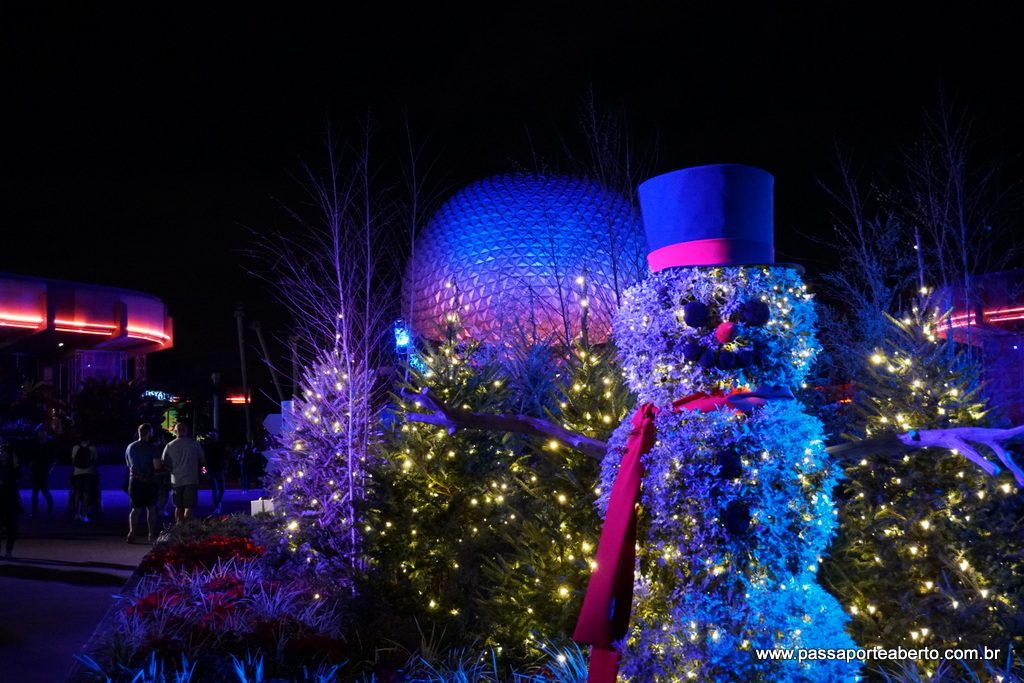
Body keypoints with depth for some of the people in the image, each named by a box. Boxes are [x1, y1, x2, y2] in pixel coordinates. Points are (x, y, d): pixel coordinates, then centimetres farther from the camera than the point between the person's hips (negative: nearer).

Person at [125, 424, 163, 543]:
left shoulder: (130, 447, 9)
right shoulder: (152, 448, -9)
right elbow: (157, 466, -16)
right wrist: (162, 464, 5)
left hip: (134, 480, 4)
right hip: (148, 482, -4)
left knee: (136, 508, 7)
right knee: (151, 508, 6)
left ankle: (132, 533, -9)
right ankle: (152, 535, 6)